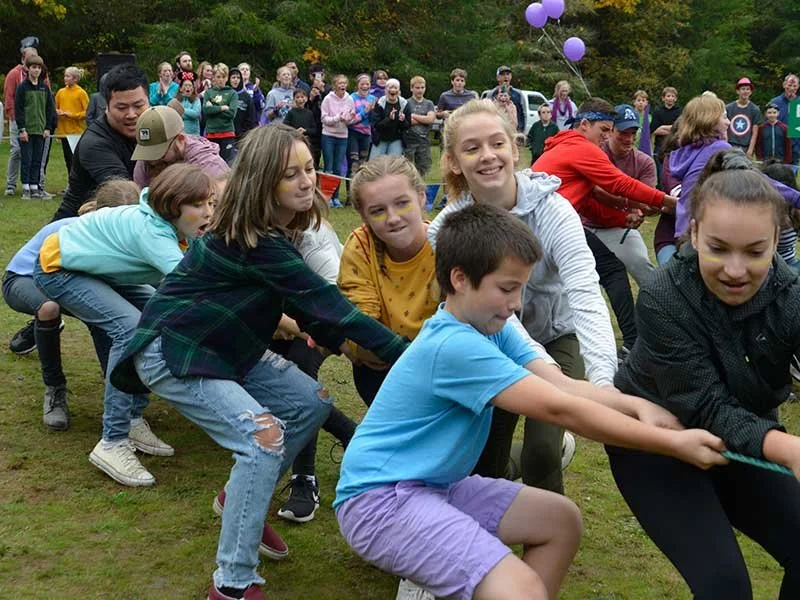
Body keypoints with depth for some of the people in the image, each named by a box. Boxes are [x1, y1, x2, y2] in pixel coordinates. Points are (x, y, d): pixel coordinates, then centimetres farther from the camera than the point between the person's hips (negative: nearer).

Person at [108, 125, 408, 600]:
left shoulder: (278, 230, -1)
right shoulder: (254, 241, -29)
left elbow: (298, 298, 9)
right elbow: (323, 300, -31)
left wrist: (338, 340, -7)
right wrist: (407, 355, -31)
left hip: (225, 347, 10)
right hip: (173, 353, -10)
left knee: (314, 402, 7)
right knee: (265, 435, -24)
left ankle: (242, 496, 24)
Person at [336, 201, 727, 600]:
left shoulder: (489, 328, 4)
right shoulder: (456, 346, -25)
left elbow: (564, 387, -5)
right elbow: (560, 409, -26)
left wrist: (645, 407, -21)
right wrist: (673, 444, -24)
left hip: (437, 485, 10)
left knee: (562, 521, 12)